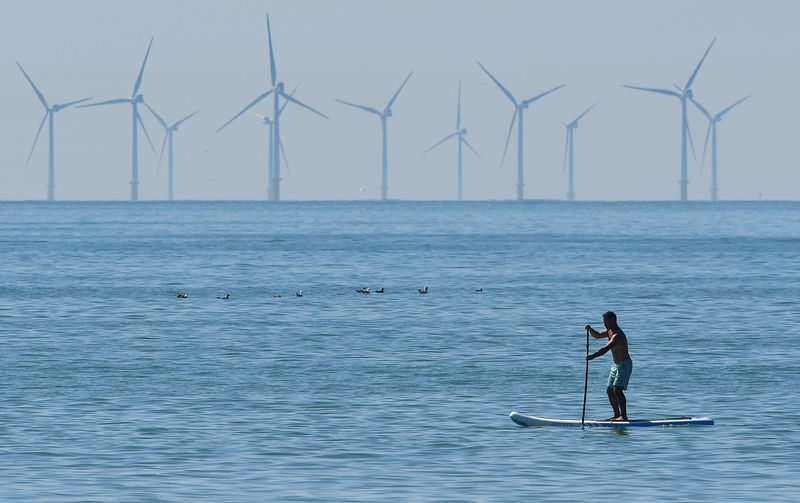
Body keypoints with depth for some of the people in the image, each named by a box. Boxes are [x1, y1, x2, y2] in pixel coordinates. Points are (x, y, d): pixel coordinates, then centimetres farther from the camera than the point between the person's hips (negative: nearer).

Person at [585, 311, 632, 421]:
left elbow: (606, 348, -34)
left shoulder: (618, 335, -23)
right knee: (609, 390, 11)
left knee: (617, 389, -20)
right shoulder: (609, 331, 9)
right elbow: (597, 335, 18)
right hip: (616, 365, 10)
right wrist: (590, 329, -4)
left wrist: (593, 356, -43)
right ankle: (617, 415, 17)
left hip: (624, 365, -10)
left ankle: (624, 416, -23)